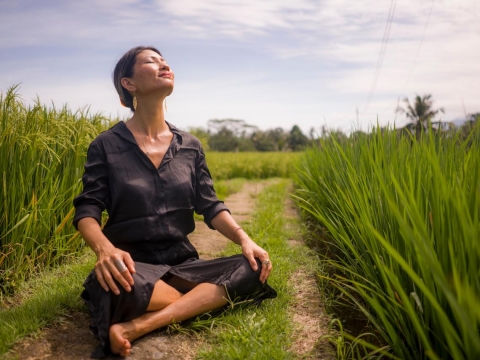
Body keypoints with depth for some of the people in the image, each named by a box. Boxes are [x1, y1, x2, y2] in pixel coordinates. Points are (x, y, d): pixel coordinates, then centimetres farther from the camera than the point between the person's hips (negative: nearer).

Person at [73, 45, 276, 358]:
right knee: (116, 285, -40)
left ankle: (137, 327, -27)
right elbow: (87, 210, -8)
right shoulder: (106, 145, -2)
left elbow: (210, 206, 5)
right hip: (133, 264, -4)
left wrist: (245, 239, -13)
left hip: (182, 261, 4)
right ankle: (203, 303, -11)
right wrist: (104, 248, -31)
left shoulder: (190, 146, 8)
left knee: (254, 268, -21)